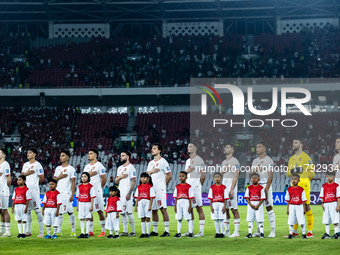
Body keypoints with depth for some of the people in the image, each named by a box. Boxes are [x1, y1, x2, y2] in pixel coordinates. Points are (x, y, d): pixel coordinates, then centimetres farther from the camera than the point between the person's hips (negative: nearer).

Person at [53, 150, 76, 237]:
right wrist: (59, 177, -5)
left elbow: (73, 183, -6)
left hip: (67, 194, -5)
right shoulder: (58, 168, 16)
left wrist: (72, 195, -12)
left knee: (70, 212, -4)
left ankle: (73, 231, 3)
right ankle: (59, 231, 7)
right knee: (59, 212, 4)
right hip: (58, 193, 5)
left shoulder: (71, 169, -2)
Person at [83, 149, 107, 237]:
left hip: (96, 191, -7)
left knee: (100, 211, -5)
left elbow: (104, 179, -5)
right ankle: (90, 231, 11)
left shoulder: (99, 165, -5)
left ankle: (103, 231, -3)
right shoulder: (86, 166, 16)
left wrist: (99, 188, 1)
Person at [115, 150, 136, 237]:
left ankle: (133, 231, -4)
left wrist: (129, 193, -20)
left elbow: (133, 182, -12)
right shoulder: (120, 168, 18)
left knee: (129, 212, -9)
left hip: (127, 194, -8)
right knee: (122, 213, 7)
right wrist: (120, 177, -4)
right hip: (120, 193, 8)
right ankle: (125, 231, 12)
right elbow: (116, 181, 19)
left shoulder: (131, 167, -6)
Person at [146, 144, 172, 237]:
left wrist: (163, 184, 0)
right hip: (152, 189, 7)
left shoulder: (163, 162, -5)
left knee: (163, 209, -9)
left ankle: (167, 231, -8)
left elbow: (169, 176, -5)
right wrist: (151, 171, -3)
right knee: (153, 210, 8)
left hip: (160, 189, -7)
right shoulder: (151, 163, 17)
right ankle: (154, 231, 13)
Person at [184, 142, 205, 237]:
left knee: (199, 208, -7)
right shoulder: (188, 161, 19)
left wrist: (199, 185, -5)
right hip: (188, 186, 8)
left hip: (195, 186, -8)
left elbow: (203, 175, -9)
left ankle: (201, 231, -7)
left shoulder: (199, 160, -6)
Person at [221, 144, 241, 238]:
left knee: (234, 209, -9)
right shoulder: (224, 162, 19)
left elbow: (235, 177, -14)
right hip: (223, 184, 9)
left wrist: (231, 189, -20)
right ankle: (226, 230, 14)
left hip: (231, 184, -9)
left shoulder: (234, 161, -7)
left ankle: (236, 232, -10)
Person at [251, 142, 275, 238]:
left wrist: (266, 188, -18)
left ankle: (272, 231, -8)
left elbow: (271, 176, -10)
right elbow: (251, 174, 16)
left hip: (265, 184, -6)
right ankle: (259, 230, 11)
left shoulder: (269, 160, -3)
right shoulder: (255, 161, 17)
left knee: (269, 207, -7)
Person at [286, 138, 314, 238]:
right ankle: (294, 231, 13)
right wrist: (291, 171, 0)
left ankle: (310, 231, -8)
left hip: (304, 184, -7)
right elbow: (288, 174, 20)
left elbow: (311, 172, -3)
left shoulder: (305, 157, 0)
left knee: (306, 206, -8)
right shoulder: (291, 158, 22)